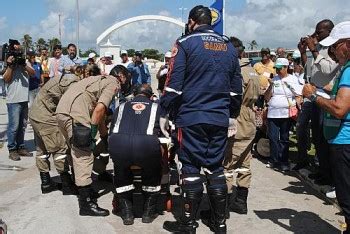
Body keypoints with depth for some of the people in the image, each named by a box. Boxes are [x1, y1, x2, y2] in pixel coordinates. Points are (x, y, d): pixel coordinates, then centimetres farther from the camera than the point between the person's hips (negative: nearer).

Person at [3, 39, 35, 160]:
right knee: (14, 126, -5)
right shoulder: (9, 62, -2)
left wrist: (23, 65, -15)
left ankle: (20, 147, 23)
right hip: (13, 100, -5)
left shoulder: (25, 61, 11)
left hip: (24, 99, 5)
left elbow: (33, 73, -2)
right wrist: (10, 65, -18)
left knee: (22, 125, 13)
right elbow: (6, 79, -10)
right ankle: (12, 150, 4)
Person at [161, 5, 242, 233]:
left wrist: (164, 114, -1)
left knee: (191, 168, 3)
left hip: (191, 116, -4)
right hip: (220, 118, 5)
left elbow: (174, 83, -9)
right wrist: (233, 116, 23)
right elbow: (236, 86, 15)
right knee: (216, 167, 12)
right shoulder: (229, 46, 13)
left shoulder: (185, 43, -3)